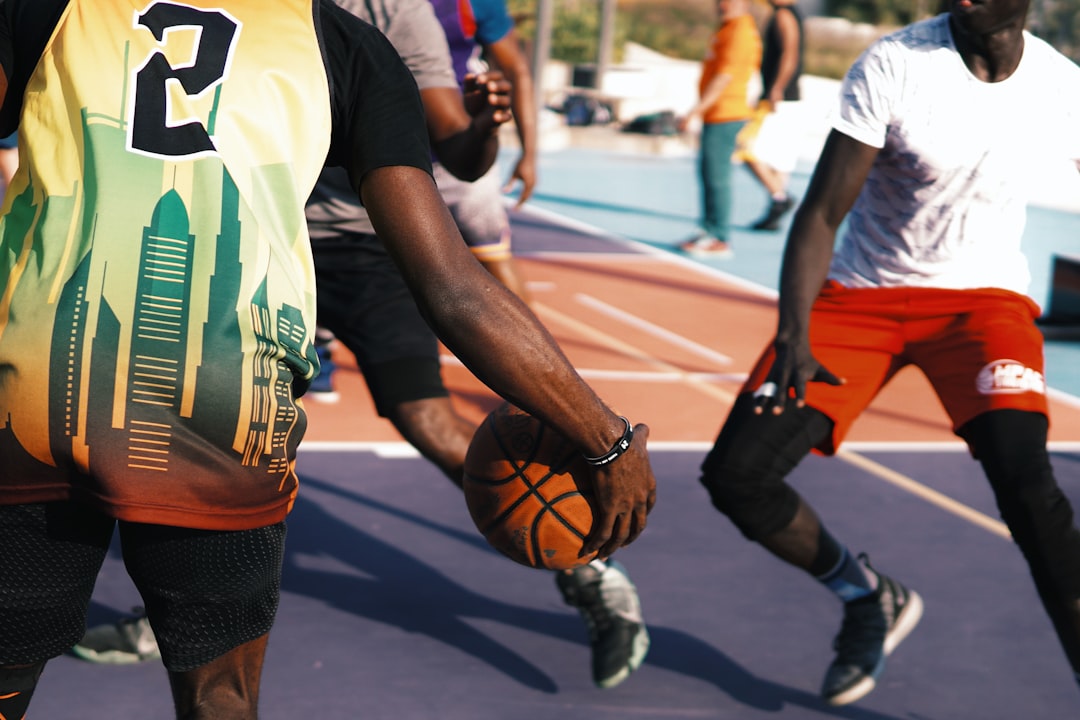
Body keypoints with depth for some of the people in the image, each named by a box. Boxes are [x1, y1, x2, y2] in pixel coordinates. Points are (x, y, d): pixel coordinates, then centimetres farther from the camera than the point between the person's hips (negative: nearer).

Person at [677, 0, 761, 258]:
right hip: (715, 115, 10)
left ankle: (719, 239, -3)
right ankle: (709, 230, 23)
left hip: (725, 116, -10)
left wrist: (696, 111, -23)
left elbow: (724, 77, -21)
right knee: (707, 172, 15)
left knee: (716, 176, -7)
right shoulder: (726, 29, 16)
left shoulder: (740, 32, -15)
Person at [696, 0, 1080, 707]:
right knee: (735, 474, -10)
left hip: (983, 295, 0)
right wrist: (793, 337, -27)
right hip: (863, 294, 1)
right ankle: (872, 598, 17)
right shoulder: (892, 66, -17)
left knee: (1022, 473, -29)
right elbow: (822, 211, -16)